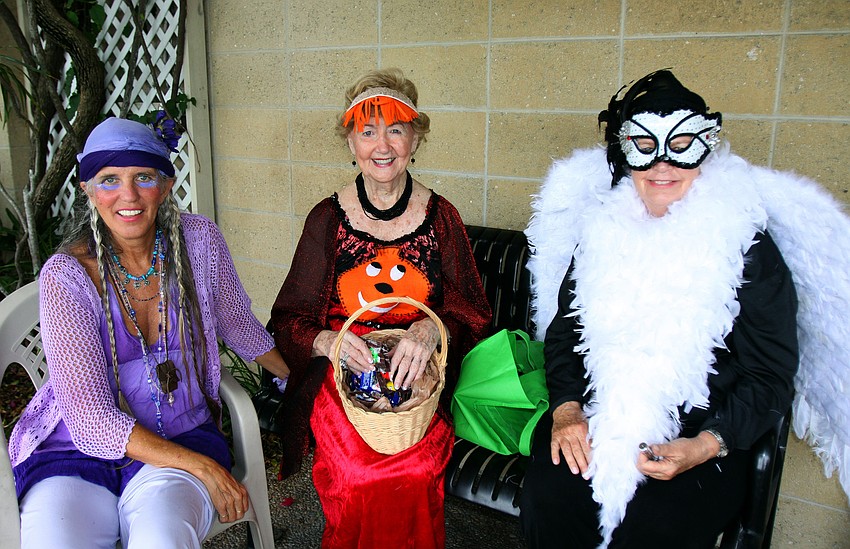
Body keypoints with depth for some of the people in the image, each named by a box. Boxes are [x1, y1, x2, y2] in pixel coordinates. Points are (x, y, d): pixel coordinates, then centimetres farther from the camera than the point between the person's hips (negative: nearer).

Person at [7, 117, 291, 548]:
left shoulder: (198, 239, -4)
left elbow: (237, 325, 14)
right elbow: (91, 419, -15)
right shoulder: (67, 276, -12)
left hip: (183, 432, 1)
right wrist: (203, 468, -21)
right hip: (77, 450, 0)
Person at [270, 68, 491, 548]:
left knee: (414, 474, -27)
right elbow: (290, 319, 4)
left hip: (420, 379, 1)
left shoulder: (441, 216, 5)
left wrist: (432, 329, -18)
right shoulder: (328, 218, 4)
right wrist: (327, 341, -18)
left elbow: (471, 309, 4)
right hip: (342, 378, 0)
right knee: (356, 476, -28)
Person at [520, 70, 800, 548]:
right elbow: (563, 328, 10)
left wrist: (704, 445, -16)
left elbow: (771, 376, -2)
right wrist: (566, 407, -6)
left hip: (701, 435, -1)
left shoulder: (747, 245, -4)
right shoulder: (601, 227, 4)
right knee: (550, 499, -25)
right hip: (596, 421, 2)